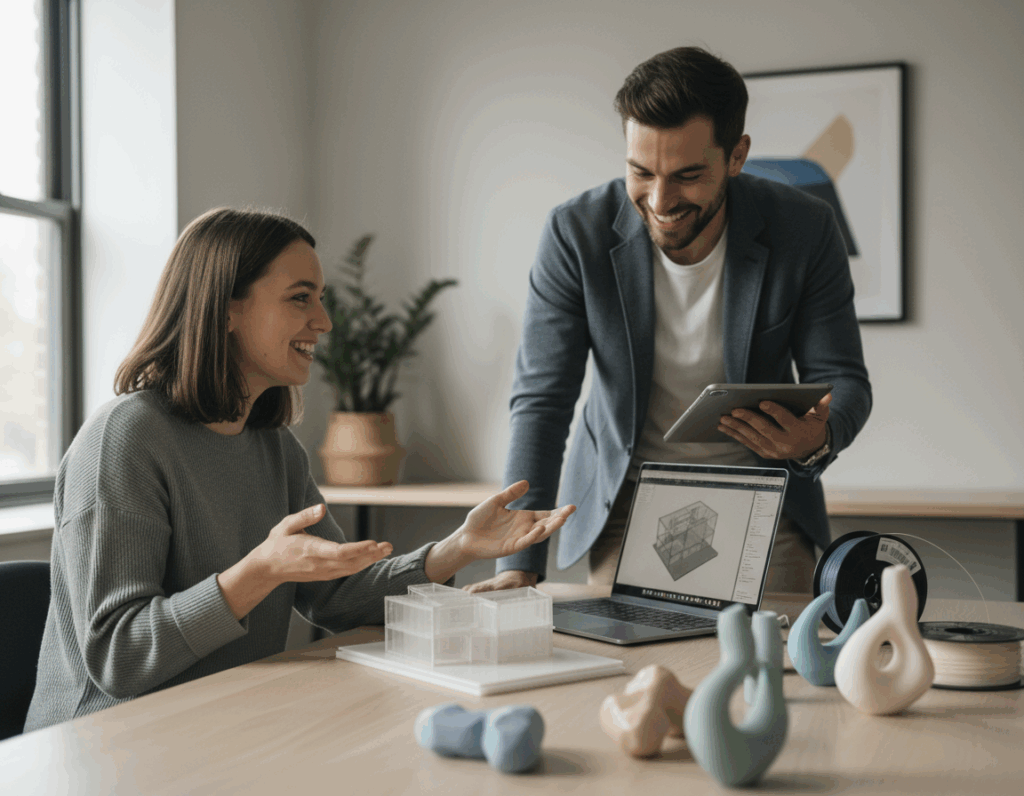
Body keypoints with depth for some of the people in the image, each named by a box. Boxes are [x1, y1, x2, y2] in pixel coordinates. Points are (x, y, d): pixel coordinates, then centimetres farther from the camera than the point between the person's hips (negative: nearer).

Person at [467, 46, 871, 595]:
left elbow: (843, 380, -4)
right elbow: (542, 399, -14)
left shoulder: (806, 231, -13)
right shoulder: (575, 234, -15)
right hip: (625, 503, 0)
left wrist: (817, 438, -30)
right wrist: (519, 566, -21)